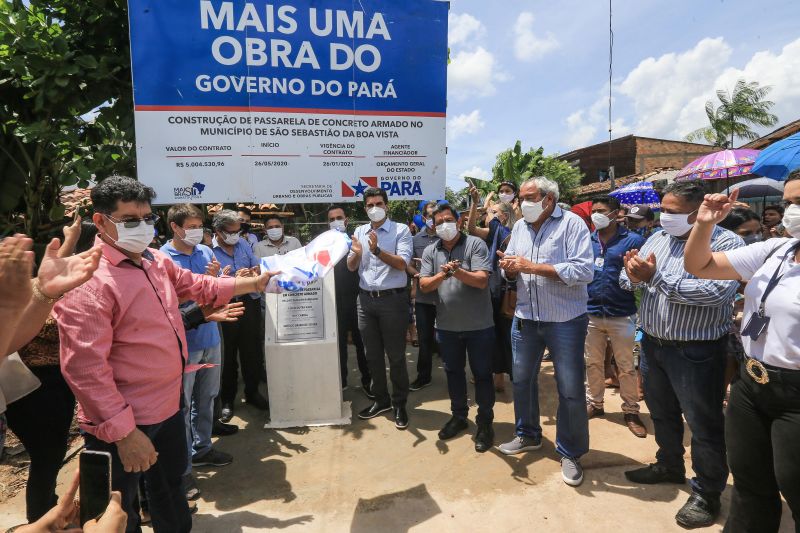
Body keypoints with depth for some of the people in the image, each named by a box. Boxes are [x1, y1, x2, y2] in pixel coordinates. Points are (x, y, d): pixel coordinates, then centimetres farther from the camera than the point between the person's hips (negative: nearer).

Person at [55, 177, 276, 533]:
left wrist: (253, 284, 16)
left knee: (170, 485, 28)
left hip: (168, 406, 8)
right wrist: (124, 432, -26)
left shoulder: (156, 262, 2)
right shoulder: (88, 281, -24)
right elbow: (86, 367, -27)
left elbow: (198, 286, 19)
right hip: (122, 423, -8)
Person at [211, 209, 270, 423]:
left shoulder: (243, 244, 7)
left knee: (252, 351, 14)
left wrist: (256, 273, -9)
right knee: (228, 355, 7)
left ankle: (252, 392, 32)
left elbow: (257, 267, 13)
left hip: (250, 303, 5)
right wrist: (234, 279, -28)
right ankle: (227, 400, 24)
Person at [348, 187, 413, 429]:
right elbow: (351, 266, 11)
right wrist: (356, 253, -11)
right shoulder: (359, 232, 11)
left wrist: (377, 250, -26)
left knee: (396, 355, 4)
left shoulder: (401, 230, -3)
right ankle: (381, 399, 30)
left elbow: (402, 263, -14)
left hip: (393, 299, -5)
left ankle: (400, 404, 20)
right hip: (366, 299, 5)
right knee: (373, 355, 14)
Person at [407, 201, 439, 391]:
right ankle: (423, 376, 24)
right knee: (424, 338, 11)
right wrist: (417, 274, -8)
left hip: (444, 295, -3)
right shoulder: (416, 239, 6)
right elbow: (410, 266, 11)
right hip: (423, 295, 3)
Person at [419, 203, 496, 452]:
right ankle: (459, 416, 35)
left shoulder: (476, 244, -7)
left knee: (482, 374, 7)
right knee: (453, 372, 17)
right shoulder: (430, 251, 4)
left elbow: (482, 281, -16)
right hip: (446, 326, 4)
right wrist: (441, 275, -22)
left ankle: (485, 423, 23)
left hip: (478, 325, -4)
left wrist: (458, 272, -31)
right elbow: (424, 285, -3)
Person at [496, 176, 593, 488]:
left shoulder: (572, 224, -10)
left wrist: (532, 267, -21)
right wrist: (509, 267, -13)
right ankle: (528, 435, 39)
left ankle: (570, 453, 24)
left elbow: (584, 271, -21)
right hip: (525, 318, 6)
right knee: (522, 380, 17)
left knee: (570, 390, 4)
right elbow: (511, 272, 12)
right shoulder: (520, 226, 8)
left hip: (565, 321, -5)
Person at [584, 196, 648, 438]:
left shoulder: (633, 240, -5)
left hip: (621, 315, -4)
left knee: (626, 367, 7)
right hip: (590, 313, 4)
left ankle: (631, 411, 23)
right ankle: (594, 403, 32)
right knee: (592, 363, 16)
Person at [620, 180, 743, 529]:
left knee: (703, 424, 8)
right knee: (662, 413, 22)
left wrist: (655, 277, -27)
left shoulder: (725, 242, -14)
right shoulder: (657, 238, 5)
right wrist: (633, 275, -18)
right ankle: (669, 466, 43)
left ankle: (707, 494, 26)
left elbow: (716, 292, -29)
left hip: (696, 352, -6)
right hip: (653, 344, 7)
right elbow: (629, 283, 6)